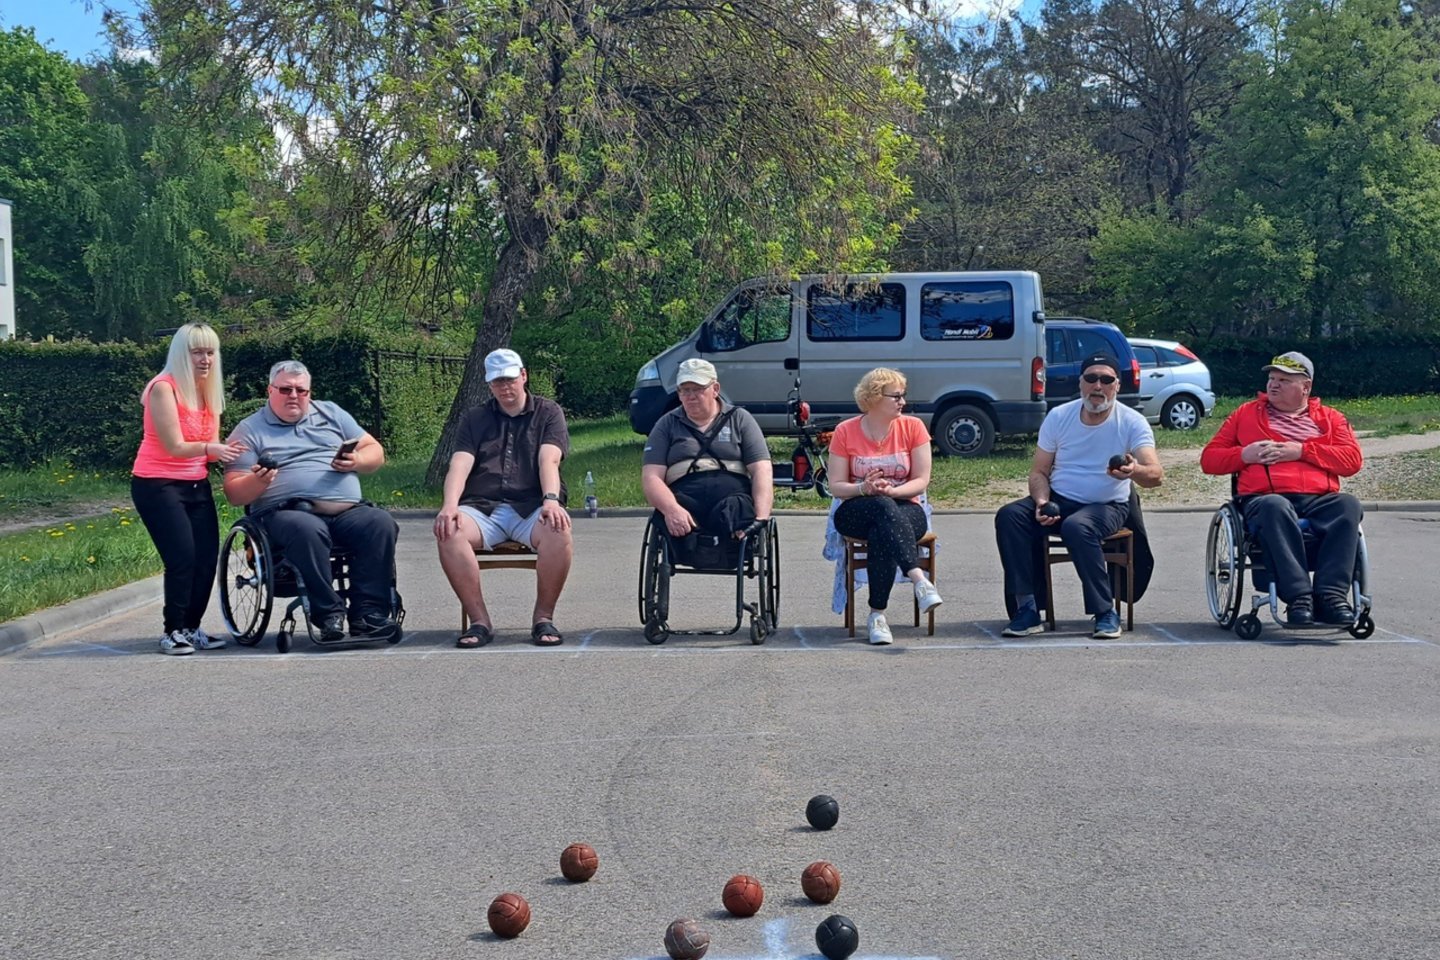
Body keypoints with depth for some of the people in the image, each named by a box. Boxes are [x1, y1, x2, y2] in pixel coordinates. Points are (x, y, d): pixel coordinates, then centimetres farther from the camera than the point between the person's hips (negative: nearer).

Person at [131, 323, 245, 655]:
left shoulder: (208, 391, 9)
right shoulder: (164, 388, -13)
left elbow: (211, 447, 4)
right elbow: (175, 446, -18)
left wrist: (229, 452, -17)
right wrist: (209, 448, -32)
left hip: (196, 485, 7)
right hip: (158, 485, -7)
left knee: (207, 558, -2)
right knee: (182, 559, -14)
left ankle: (192, 628, 12)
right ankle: (172, 631, 0)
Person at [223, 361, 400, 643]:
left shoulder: (331, 413, 22)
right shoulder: (249, 430, 12)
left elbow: (376, 453, 20)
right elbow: (234, 494, 6)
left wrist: (357, 461, -3)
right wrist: (257, 481, -16)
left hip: (348, 510, 3)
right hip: (286, 512, -3)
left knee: (381, 523, -27)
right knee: (306, 530, -38)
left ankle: (368, 616, -28)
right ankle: (329, 615, -30)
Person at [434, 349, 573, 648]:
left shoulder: (548, 413, 12)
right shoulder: (475, 419, 17)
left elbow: (549, 460, -5)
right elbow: (459, 465, 1)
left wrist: (551, 500, -25)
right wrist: (450, 505, -19)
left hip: (532, 507, -1)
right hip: (483, 508, 2)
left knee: (558, 531, -36)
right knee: (449, 531, -32)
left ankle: (543, 618, -18)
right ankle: (479, 621, -22)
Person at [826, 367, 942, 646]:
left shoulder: (912, 427, 3)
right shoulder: (845, 432, 2)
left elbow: (921, 481, -1)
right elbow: (836, 487, -1)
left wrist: (892, 490, -20)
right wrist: (864, 488, -22)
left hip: (905, 510, 1)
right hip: (857, 513, -1)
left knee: (881, 533, -37)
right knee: (882, 507, -38)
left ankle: (878, 614, -35)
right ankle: (919, 580, -54)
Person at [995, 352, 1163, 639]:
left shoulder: (1132, 422, -9)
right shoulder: (1059, 416, 1)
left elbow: (1156, 475, -22)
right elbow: (1039, 471, 5)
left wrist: (1135, 471, -47)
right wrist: (1042, 502, -17)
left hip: (1107, 506, -3)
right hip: (1058, 500, 4)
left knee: (1077, 527, -38)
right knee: (1009, 516, -24)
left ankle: (1106, 613, -24)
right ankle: (1026, 610, -25)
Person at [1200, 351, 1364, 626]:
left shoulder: (1330, 418, 25)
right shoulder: (1246, 413, 25)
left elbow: (1353, 460, 8)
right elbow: (1209, 459, 20)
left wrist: (1302, 451, -3)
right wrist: (1245, 454, 1)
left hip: (1320, 500, 2)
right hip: (1265, 498, -1)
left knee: (1348, 505, -33)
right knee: (1275, 509, -39)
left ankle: (1330, 594, -41)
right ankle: (1298, 597, -46)